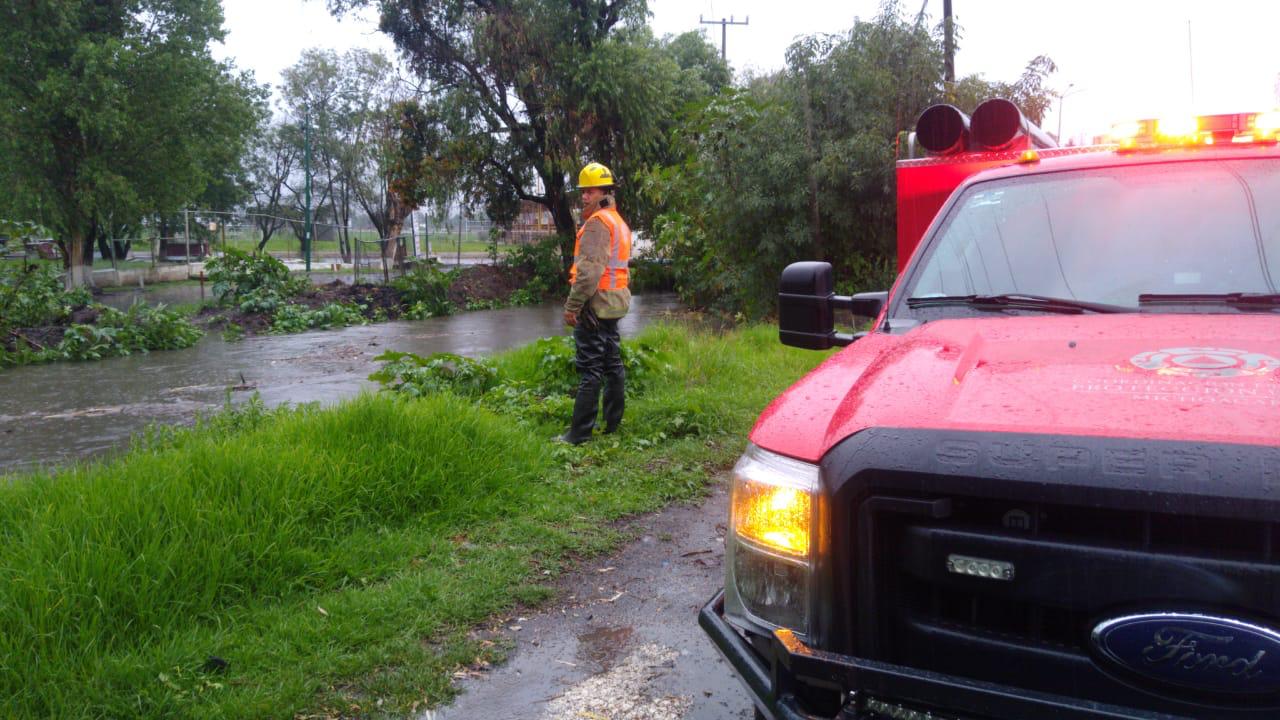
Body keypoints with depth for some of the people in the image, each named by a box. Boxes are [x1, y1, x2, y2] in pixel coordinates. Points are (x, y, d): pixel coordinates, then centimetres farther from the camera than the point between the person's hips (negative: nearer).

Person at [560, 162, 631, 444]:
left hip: (595, 303, -10)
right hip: (614, 303, 10)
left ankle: (580, 433, -6)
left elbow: (589, 270, -22)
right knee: (613, 363, 13)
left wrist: (572, 305, -19)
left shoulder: (598, 222, -14)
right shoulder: (619, 222, 19)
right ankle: (613, 425, 20)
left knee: (589, 368, -9)